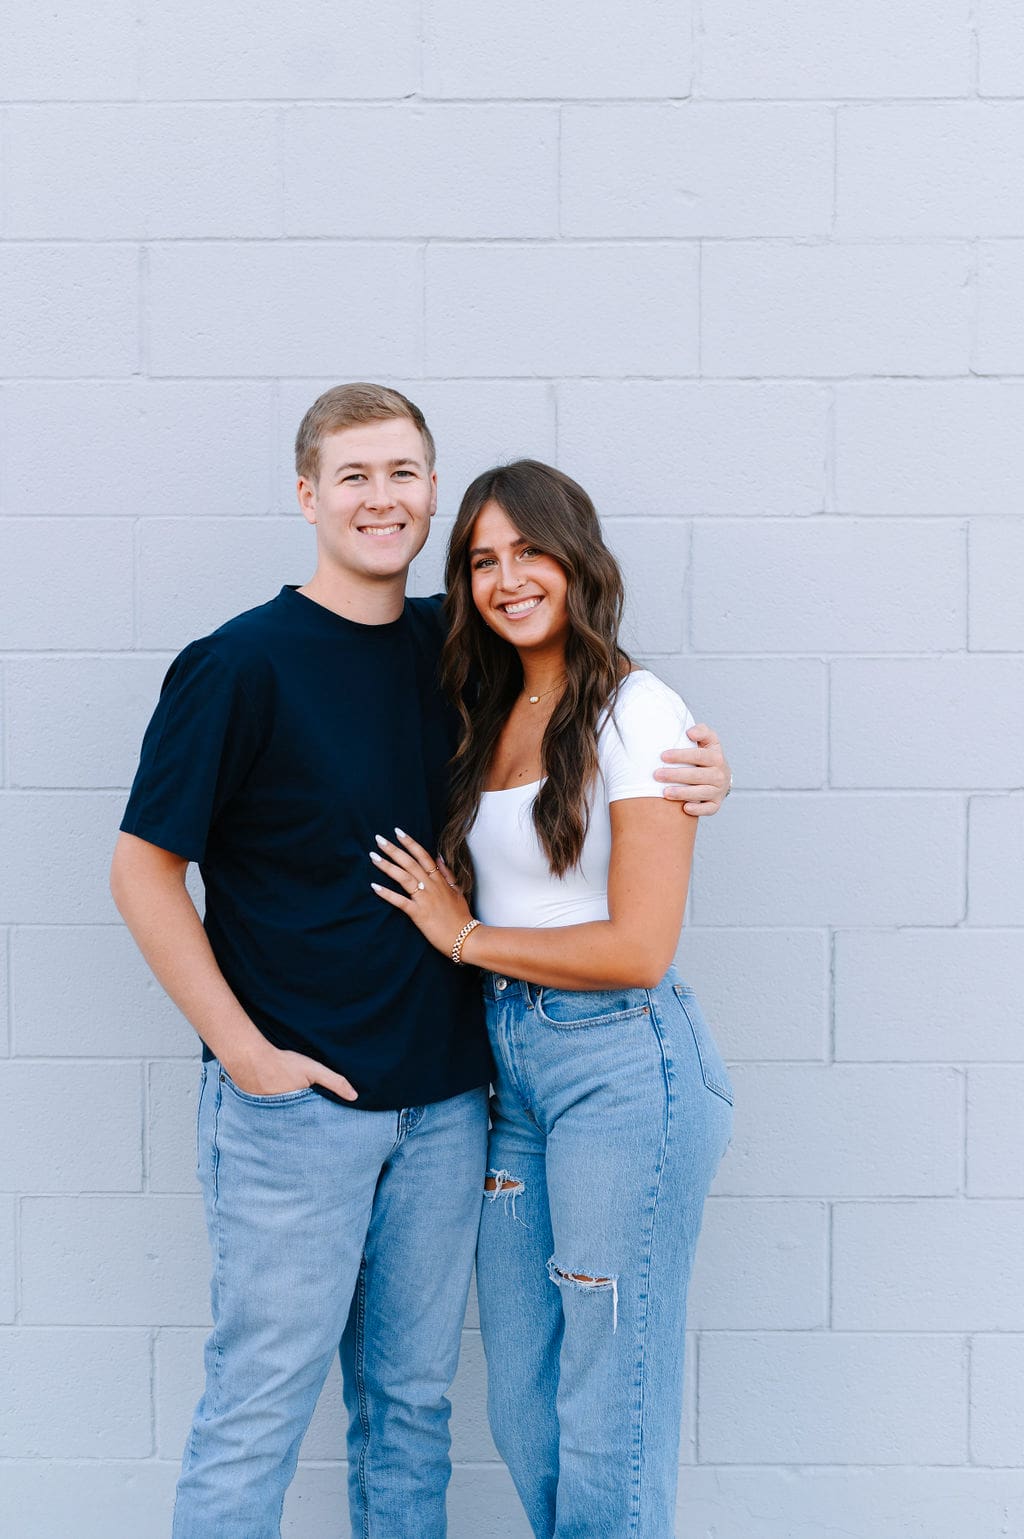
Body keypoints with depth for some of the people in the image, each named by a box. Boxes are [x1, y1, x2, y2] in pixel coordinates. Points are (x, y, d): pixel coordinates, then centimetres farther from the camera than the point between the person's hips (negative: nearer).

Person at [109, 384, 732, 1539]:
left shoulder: (458, 648, 5)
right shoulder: (240, 665, -10)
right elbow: (144, 868, -8)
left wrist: (693, 772, -3)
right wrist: (243, 1048, -12)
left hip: (443, 1097, 5)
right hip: (292, 1098, -5)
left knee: (412, 1401, 16)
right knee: (257, 1409, 4)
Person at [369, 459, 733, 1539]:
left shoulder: (634, 712, -10)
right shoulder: (490, 717, 12)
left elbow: (639, 947, -16)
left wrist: (465, 936, -6)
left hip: (621, 1066, -7)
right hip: (508, 1067, 7)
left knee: (607, 1424, 3)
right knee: (522, 1413, 14)